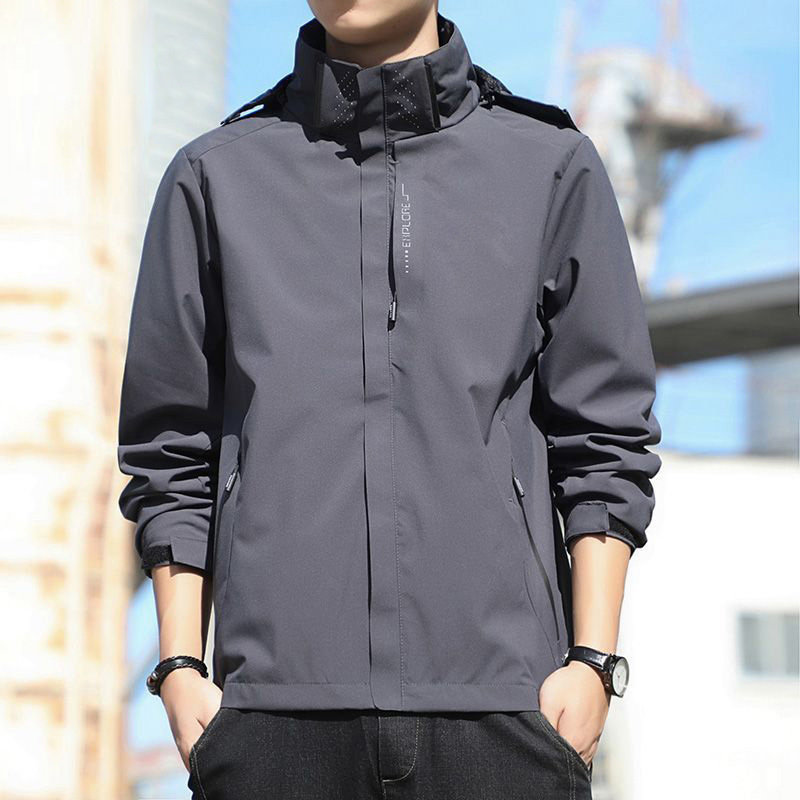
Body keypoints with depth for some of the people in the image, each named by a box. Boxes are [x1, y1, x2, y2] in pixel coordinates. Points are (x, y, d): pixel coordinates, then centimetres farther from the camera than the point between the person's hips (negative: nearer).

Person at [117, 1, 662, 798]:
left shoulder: (552, 165, 10)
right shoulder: (215, 176, 12)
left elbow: (604, 439, 8)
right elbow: (172, 452, 12)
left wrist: (594, 660, 0)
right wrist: (179, 667, 5)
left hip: (499, 701, 0)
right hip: (280, 702, 1)